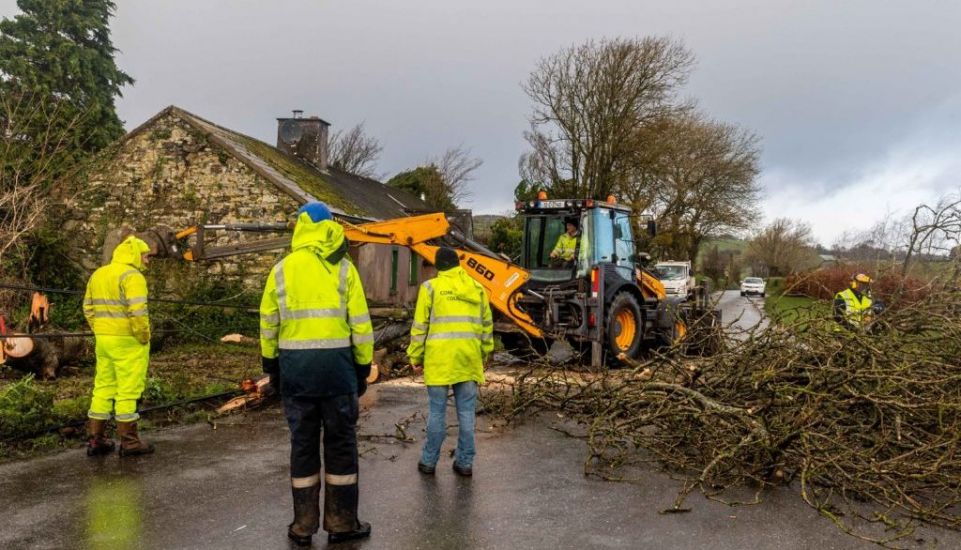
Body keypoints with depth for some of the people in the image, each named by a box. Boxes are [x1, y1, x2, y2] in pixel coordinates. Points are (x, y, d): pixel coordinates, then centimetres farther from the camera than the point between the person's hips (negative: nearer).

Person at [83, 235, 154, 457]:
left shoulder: (98, 274, 14)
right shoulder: (132, 276, -14)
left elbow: (89, 308, 17)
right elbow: (137, 312, -24)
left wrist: (101, 333, 17)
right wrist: (144, 338, -13)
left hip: (103, 340, 8)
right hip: (128, 341, -8)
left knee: (103, 387, 15)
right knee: (128, 389, 0)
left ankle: (95, 439, 20)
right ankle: (128, 441, 7)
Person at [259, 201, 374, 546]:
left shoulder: (282, 269, 4)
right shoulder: (344, 268, -2)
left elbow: (268, 324, 8)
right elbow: (360, 324, -4)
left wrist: (271, 366, 19)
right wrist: (363, 368, 5)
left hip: (294, 365, 2)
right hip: (336, 364, -2)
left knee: (302, 442, 11)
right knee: (340, 442, 8)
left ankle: (304, 525, 18)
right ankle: (341, 522, 16)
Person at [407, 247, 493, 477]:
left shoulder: (431, 287, 0)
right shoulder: (477, 288, 11)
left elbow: (420, 326, -1)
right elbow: (487, 326, 13)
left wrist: (416, 357, 7)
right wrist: (483, 355, 22)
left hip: (439, 359, -2)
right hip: (469, 359, 3)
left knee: (437, 411, 6)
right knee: (466, 411, 8)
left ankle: (429, 461, 15)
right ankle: (465, 462, 14)